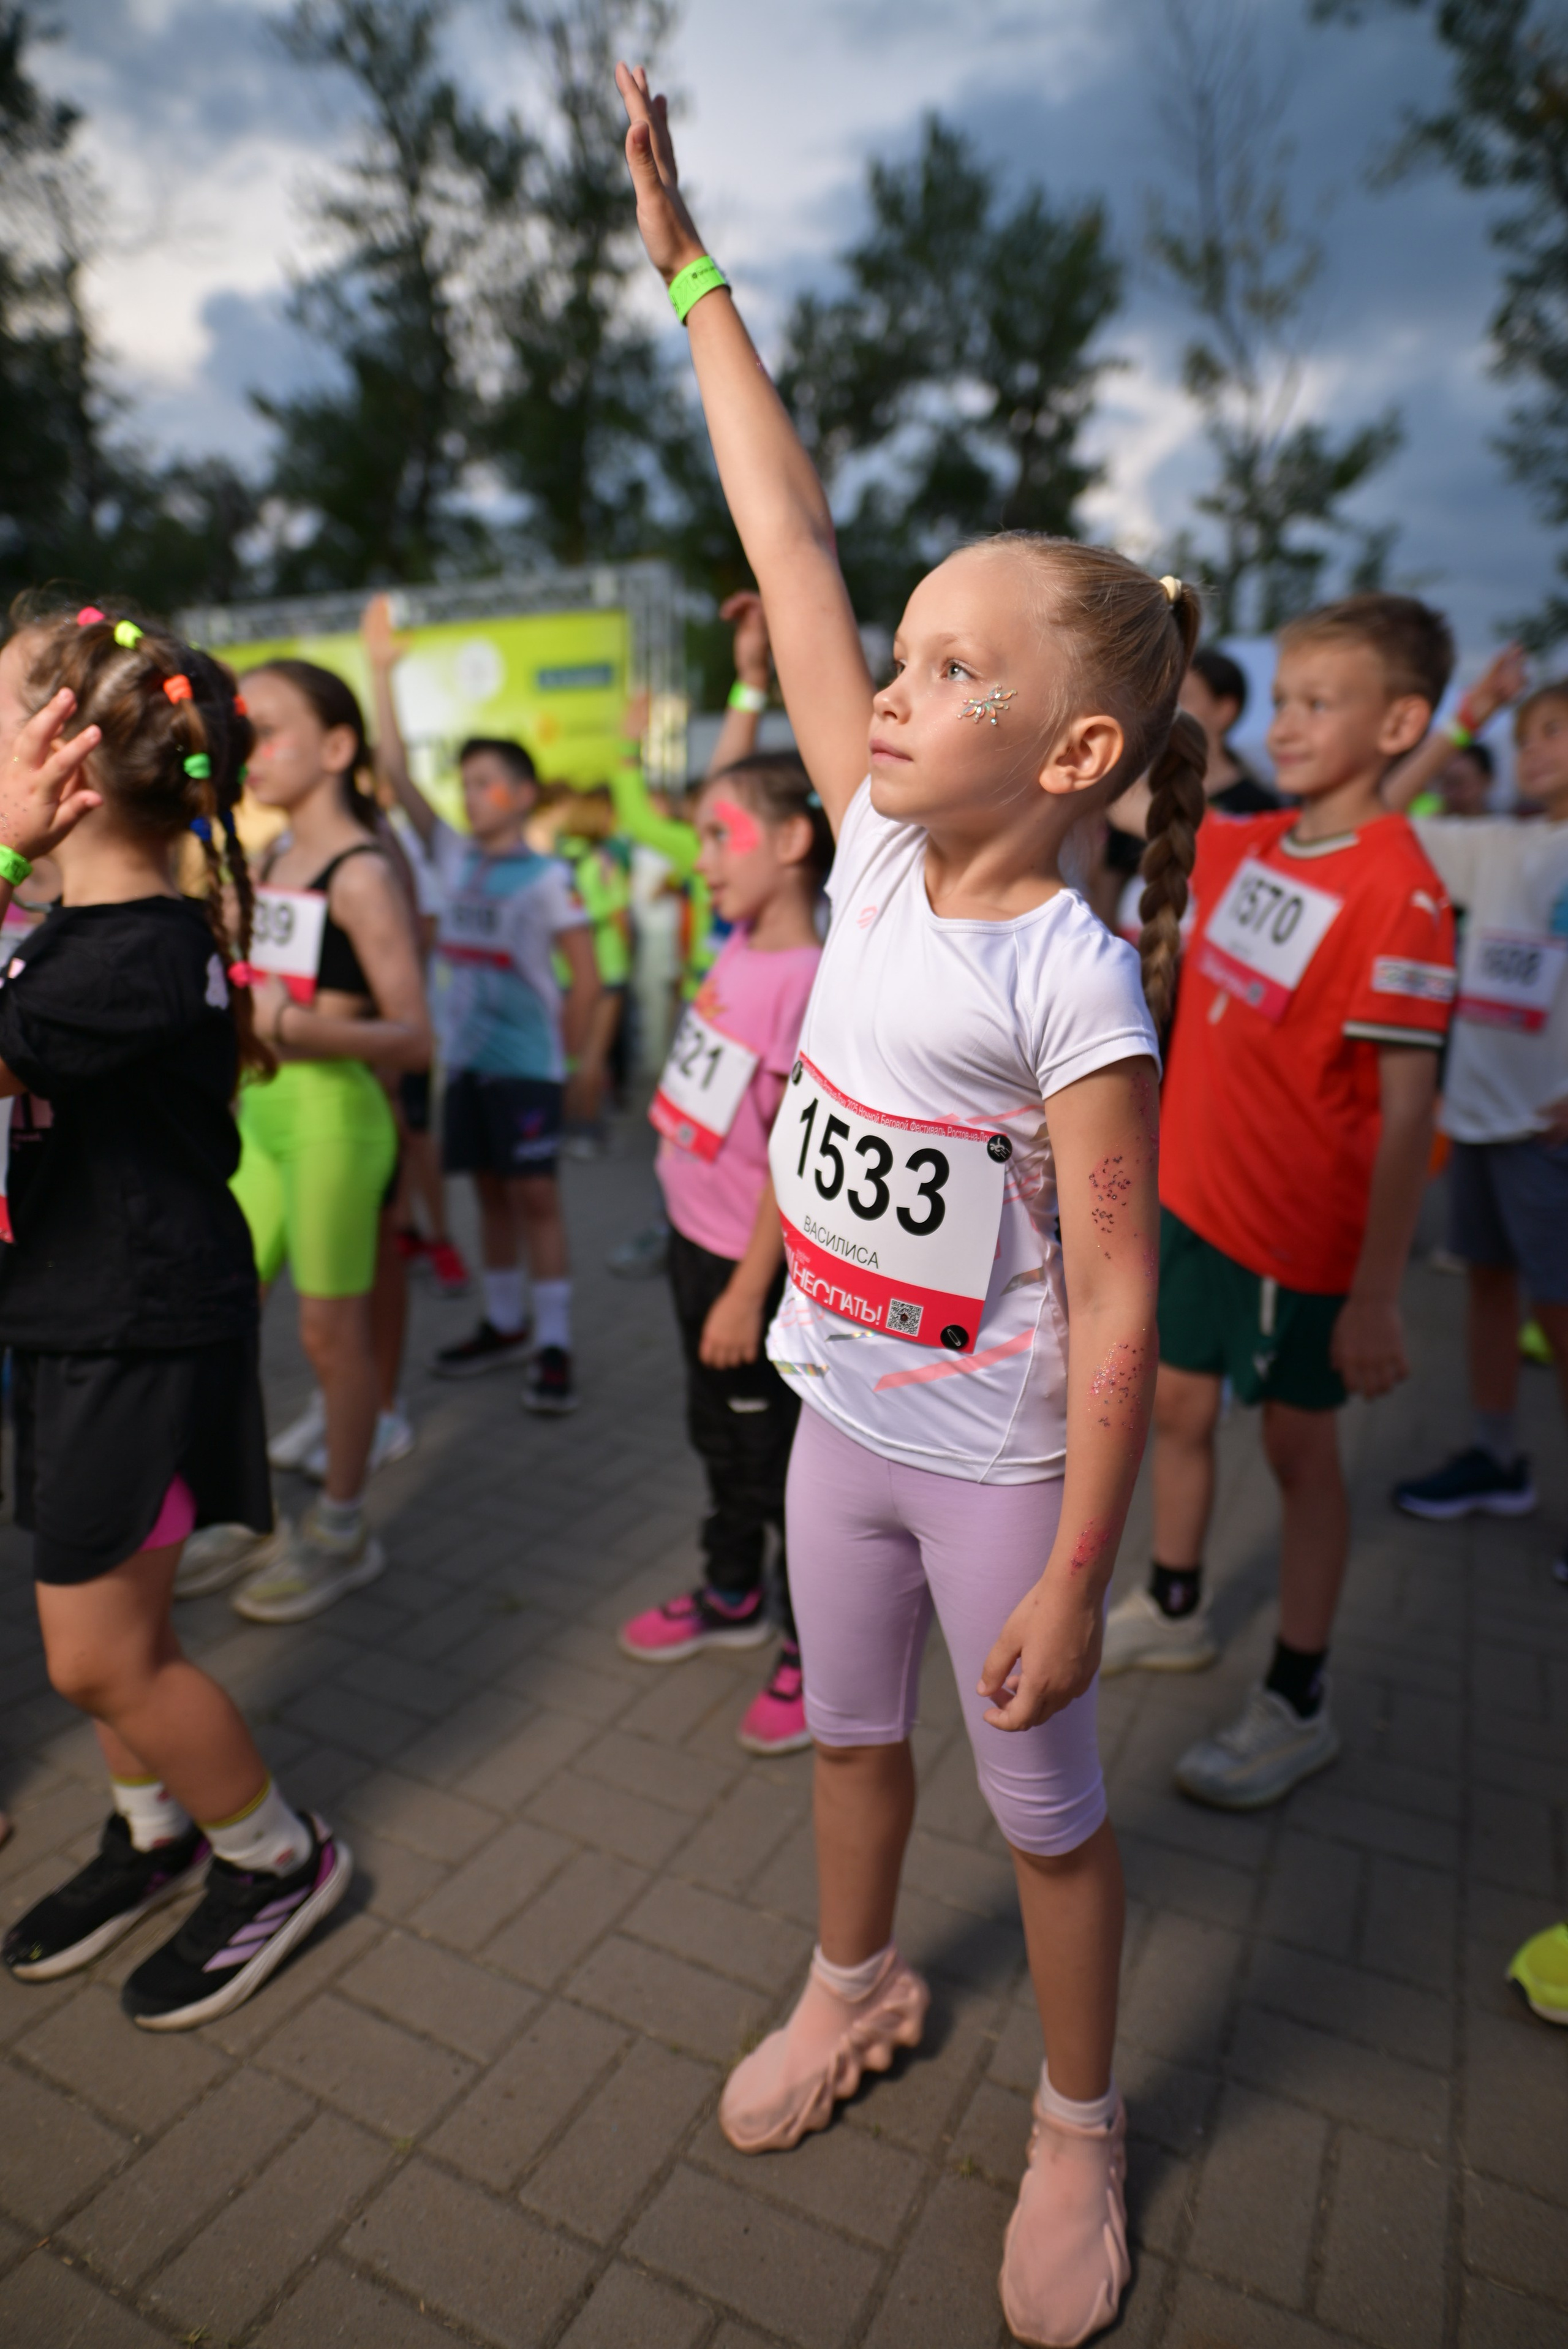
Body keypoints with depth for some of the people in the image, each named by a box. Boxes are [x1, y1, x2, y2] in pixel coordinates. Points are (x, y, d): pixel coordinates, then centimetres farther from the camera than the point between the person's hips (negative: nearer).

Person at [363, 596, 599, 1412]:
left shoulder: (547, 877, -6)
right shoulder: (454, 857, 7)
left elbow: (586, 976, -6)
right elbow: (395, 772, 2)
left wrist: (568, 1051, -3)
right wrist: (380, 671, -2)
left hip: (525, 1061, -5)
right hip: (465, 1056, 5)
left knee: (535, 1195, -3)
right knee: (491, 1190, 13)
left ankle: (554, 1344, 4)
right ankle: (505, 1325, 25)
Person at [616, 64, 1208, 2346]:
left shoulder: (1072, 980, -23)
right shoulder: (878, 853, -6)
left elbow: (1117, 1304, -21)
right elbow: (792, 552, -3)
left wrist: (1073, 1580, -18)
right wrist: (688, 268, 2)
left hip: (994, 1464, -6)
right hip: (842, 1418, 6)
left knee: (1047, 1804, 17)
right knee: (850, 1728, 26)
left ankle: (1078, 2127, 43)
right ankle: (858, 1988, 54)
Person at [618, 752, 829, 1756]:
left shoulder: (809, 981, -24)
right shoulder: (738, 948, -1)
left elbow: (796, 1158, -23)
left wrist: (748, 1290, -21)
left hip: (754, 1262, -9)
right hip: (694, 1236, 9)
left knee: (777, 1455, 6)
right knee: (719, 1431, 24)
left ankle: (813, 1653, 26)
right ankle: (732, 1595, 46)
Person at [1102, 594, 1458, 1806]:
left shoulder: (1399, 892, -19)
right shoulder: (1245, 847, 2)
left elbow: (1406, 1110, -21)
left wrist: (1377, 1295, -22)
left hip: (1305, 1229, -7)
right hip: (1195, 1191, 7)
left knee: (1300, 1446, 8)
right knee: (1179, 1404, 18)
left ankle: (1299, 1704, 27)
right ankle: (1174, 1611, 42)